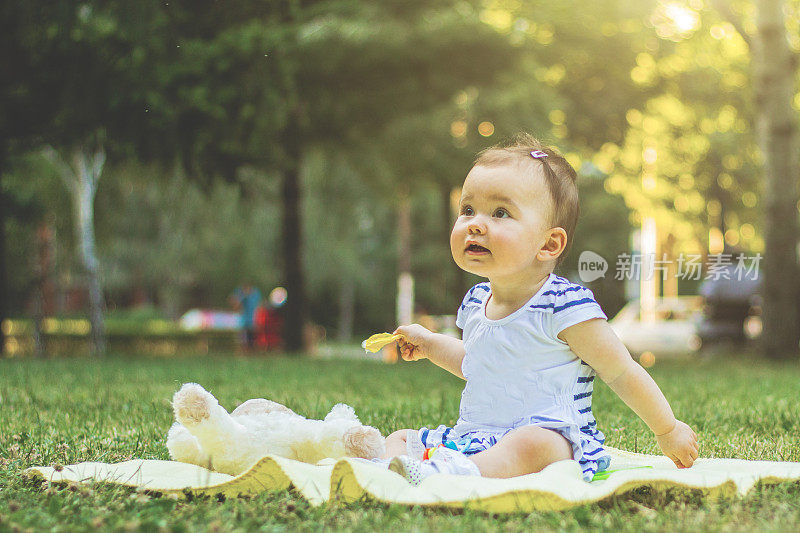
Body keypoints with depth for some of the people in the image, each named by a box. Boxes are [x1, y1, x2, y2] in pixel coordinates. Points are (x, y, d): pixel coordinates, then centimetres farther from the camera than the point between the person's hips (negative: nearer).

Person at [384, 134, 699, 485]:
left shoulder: (565, 306, -14)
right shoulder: (476, 302, 10)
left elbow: (622, 374, -4)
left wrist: (668, 430, 1)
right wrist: (430, 344, 27)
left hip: (555, 439, -7)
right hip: (473, 438, 8)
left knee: (532, 445, -39)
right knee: (400, 439, -3)